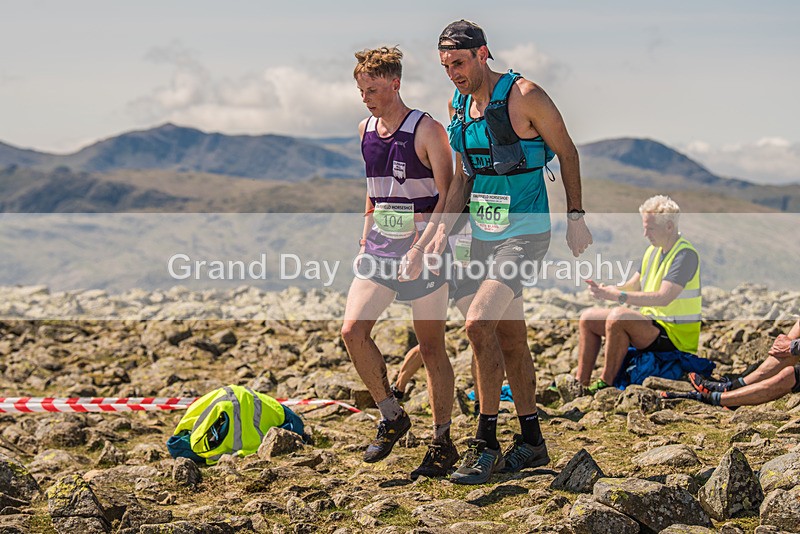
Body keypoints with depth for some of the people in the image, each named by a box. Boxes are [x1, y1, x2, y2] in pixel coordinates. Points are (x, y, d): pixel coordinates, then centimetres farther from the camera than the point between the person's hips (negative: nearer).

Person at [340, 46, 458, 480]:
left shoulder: (426, 131, -11)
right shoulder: (366, 130, 9)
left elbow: (448, 198, -14)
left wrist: (419, 250, -22)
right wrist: (367, 234, 16)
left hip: (423, 252, -6)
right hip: (380, 249, 6)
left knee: (431, 347, 1)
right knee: (352, 330, -9)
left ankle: (442, 443, 12)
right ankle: (391, 416, 8)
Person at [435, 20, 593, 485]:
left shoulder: (524, 96, -13)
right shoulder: (459, 106, 8)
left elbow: (567, 152, -4)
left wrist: (577, 217, -3)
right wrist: (443, 232, 4)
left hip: (525, 232, -7)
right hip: (483, 234, 7)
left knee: (479, 321, -21)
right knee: (510, 337, 12)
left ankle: (486, 442, -11)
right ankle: (532, 442, 23)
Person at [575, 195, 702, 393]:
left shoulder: (685, 255, -18)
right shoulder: (653, 250, 11)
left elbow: (664, 298, -29)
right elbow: (633, 286, 16)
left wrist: (619, 296, -28)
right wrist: (605, 289, -5)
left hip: (674, 334, -10)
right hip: (651, 322, 10)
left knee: (618, 316, -33)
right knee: (588, 318, 7)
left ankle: (606, 384, -22)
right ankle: (581, 383, 6)